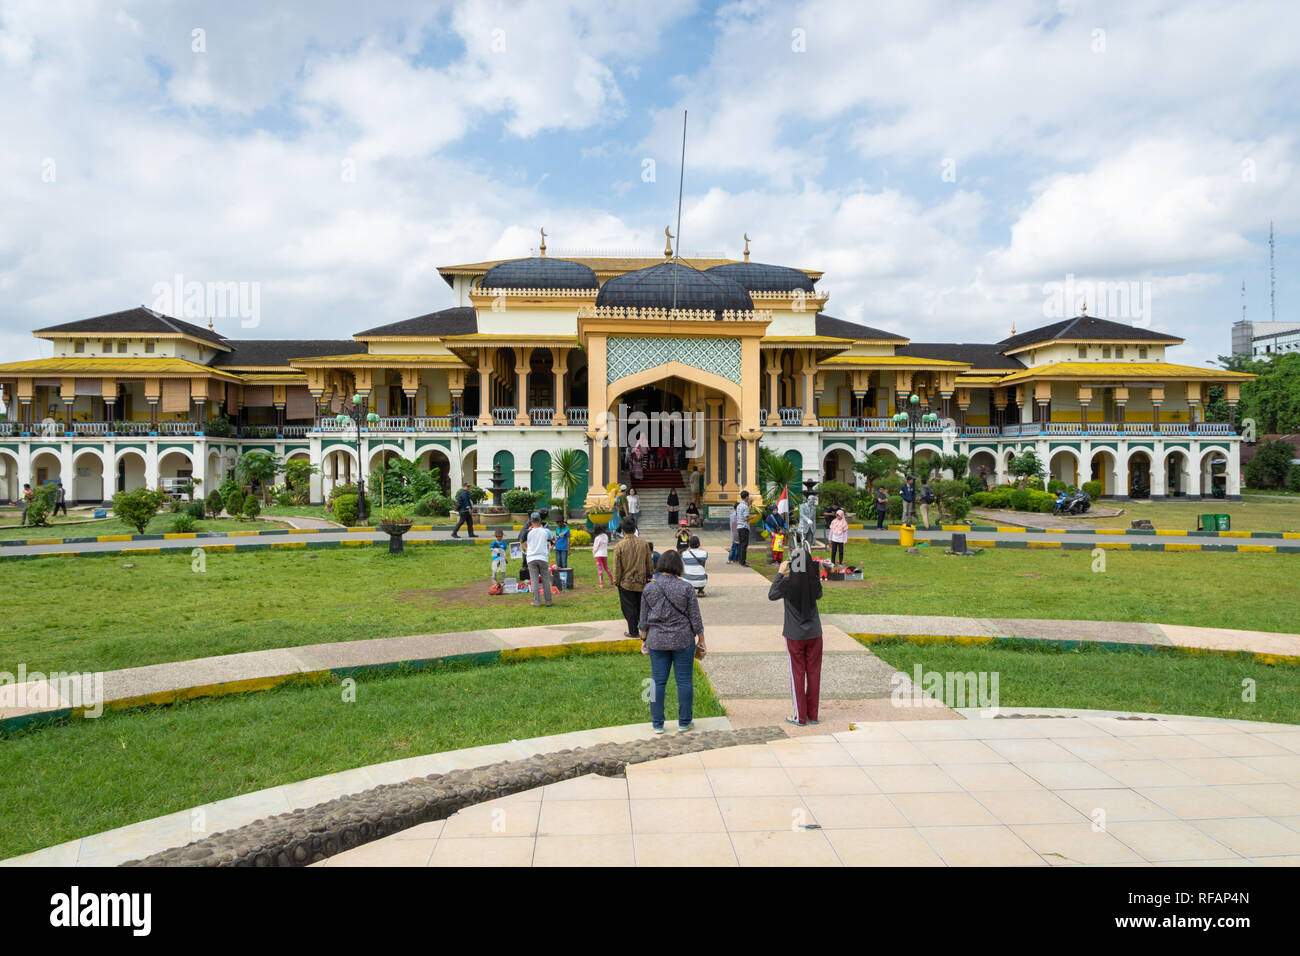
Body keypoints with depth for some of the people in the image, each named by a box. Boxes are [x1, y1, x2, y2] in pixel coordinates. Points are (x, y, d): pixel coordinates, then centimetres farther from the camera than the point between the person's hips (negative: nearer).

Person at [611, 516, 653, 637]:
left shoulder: (619, 546, -15)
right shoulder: (644, 543, -4)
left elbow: (617, 567, -10)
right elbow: (650, 563, 4)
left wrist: (616, 581, 3)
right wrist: (649, 575, 18)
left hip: (626, 583, -3)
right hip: (642, 581, 3)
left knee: (630, 608, 8)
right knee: (641, 606, 17)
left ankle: (633, 631, 13)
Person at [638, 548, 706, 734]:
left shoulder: (649, 588, -4)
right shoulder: (686, 588, -9)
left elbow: (643, 619, 3)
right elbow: (695, 619, -5)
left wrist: (644, 639, 15)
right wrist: (701, 642, 5)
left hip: (657, 641, 2)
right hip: (683, 641, -2)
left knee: (658, 682, 9)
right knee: (684, 681, 9)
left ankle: (657, 724, 16)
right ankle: (684, 722, 17)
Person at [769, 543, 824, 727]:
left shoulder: (788, 582, -17)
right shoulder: (814, 581, -8)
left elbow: (771, 596, -1)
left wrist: (780, 573, 2)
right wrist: (815, 575, 9)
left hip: (795, 635, -3)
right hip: (814, 633, 3)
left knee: (797, 674, 7)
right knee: (814, 672, 11)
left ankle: (800, 717, 12)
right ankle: (813, 715, 19)